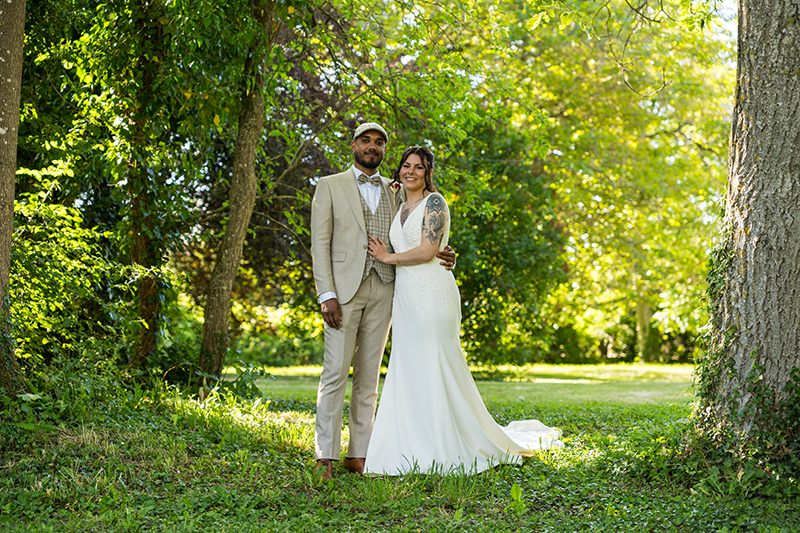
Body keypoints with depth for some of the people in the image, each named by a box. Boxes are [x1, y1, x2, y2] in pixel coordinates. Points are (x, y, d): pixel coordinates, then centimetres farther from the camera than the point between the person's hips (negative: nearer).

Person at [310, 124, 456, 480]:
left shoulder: (395, 192, 17)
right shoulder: (330, 186, 6)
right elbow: (320, 243, -2)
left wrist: (440, 257, -2)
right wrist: (326, 295, -12)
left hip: (383, 290, 4)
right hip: (344, 289, -4)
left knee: (368, 378, 5)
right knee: (335, 373, -9)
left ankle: (358, 454, 9)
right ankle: (325, 457, -7)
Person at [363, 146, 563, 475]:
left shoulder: (434, 202, -6)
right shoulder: (401, 208, 19)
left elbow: (426, 251, -15)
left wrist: (389, 257, -4)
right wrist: (386, 254, 4)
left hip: (432, 295, -8)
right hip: (405, 296, 8)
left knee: (434, 370, -7)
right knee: (407, 373, 6)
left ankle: (445, 452, 0)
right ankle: (414, 451, 11)